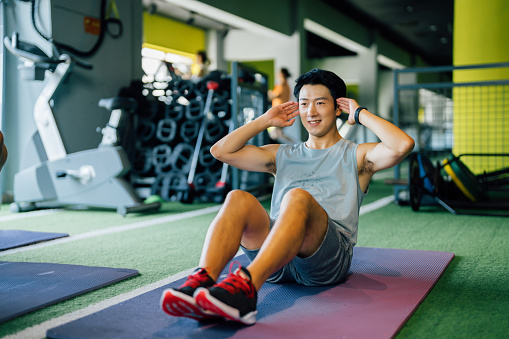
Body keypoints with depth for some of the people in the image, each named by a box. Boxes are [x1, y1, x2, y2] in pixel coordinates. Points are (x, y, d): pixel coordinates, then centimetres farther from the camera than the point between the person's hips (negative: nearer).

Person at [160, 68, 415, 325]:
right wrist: (266, 119, 24)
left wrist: (360, 114, 10)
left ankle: (246, 286, -57)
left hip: (329, 259, -3)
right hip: (277, 262, 3)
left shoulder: (356, 156, 20)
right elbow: (221, 151, 21)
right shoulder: (282, 155, 30)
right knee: (238, 199, -26)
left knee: (297, 197, -34)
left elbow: (403, 145, -2)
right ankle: (200, 283, -48)